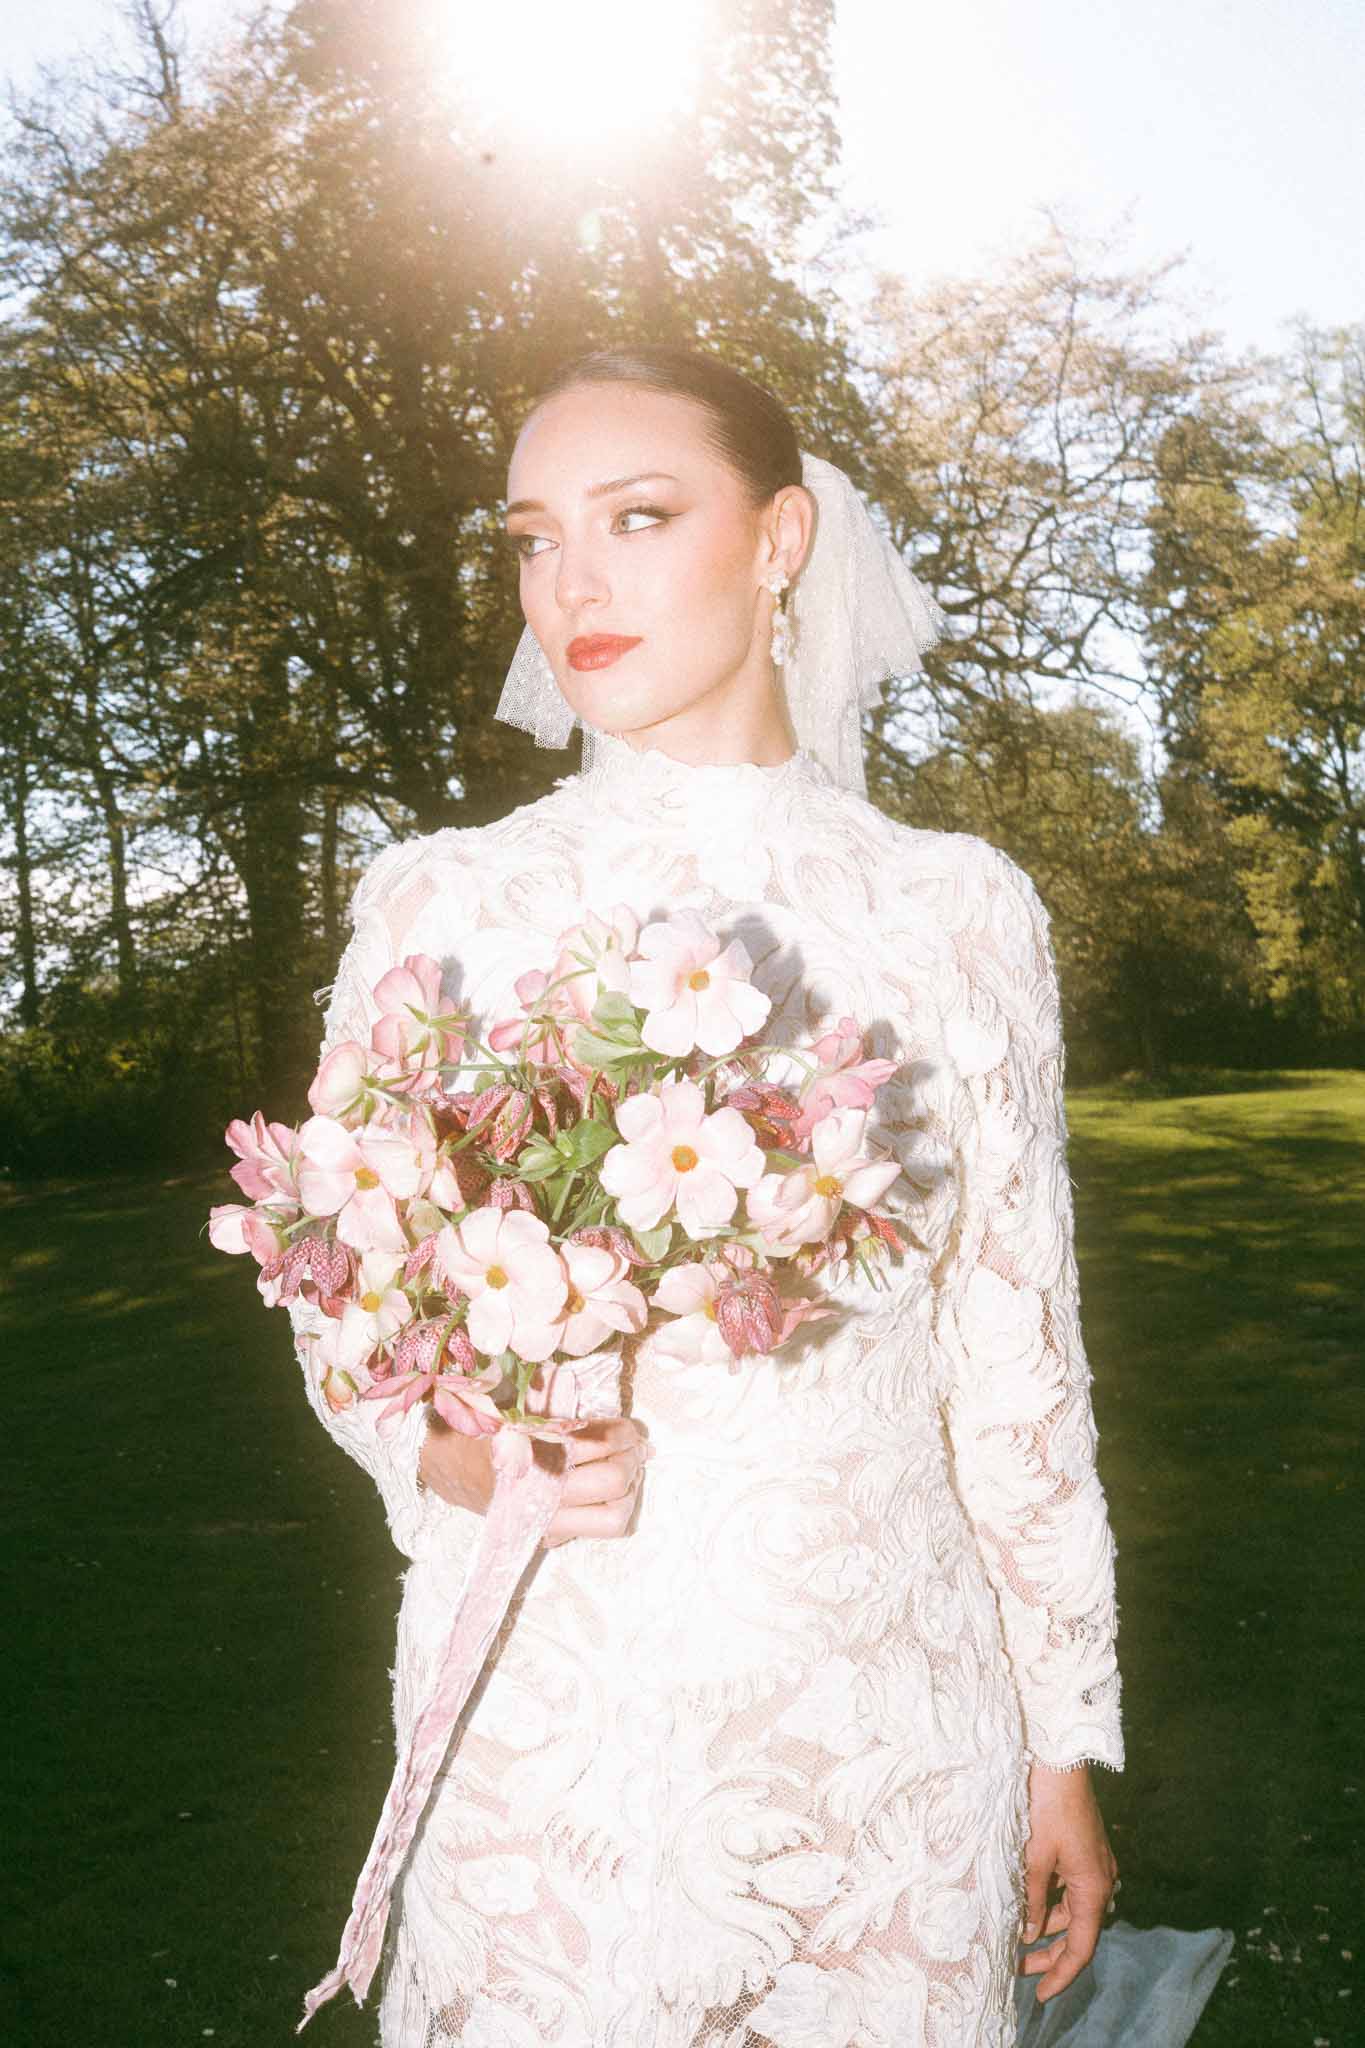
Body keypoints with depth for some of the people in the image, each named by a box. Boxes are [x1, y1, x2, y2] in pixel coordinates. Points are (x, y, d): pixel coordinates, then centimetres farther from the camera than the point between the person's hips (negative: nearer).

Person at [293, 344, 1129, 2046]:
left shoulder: (961, 911, -1)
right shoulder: (439, 904, -3)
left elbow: (1015, 1346, 3)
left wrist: (1068, 1736, 6)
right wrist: (458, 1452, -19)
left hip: (888, 1728, 1)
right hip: (544, 1707, 0)